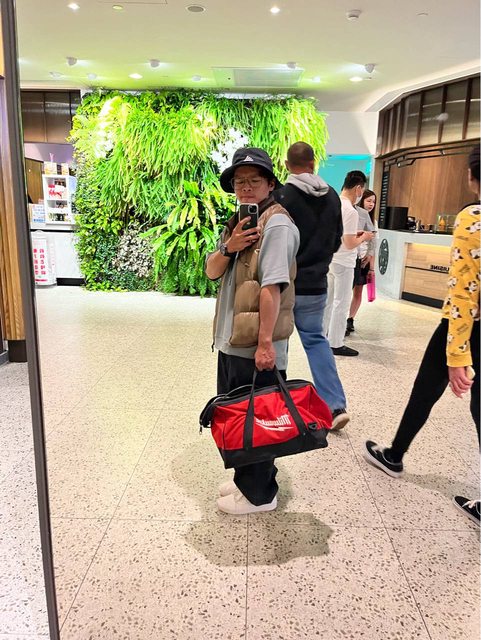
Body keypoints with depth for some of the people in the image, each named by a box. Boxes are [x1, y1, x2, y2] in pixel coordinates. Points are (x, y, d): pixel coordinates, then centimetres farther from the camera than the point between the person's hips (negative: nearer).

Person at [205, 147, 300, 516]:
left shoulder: (276, 223, -14)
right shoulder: (239, 222, 15)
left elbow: (272, 286, -22)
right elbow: (212, 272, 11)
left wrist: (265, 342, -26)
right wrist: (228, 248, -9)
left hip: (256, 347, -9)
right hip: (231, 342, 9)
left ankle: (259, 493, 25)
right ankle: (246, 478, 40)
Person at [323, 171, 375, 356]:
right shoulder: (351, 211, -20)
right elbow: (350, 244, -21)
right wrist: (363, 237, -3)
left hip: (329, 259, 8)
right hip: (343, 263, -8)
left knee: (328, 300, 18)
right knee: (341, 303, 2)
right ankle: (335, 344, 10)